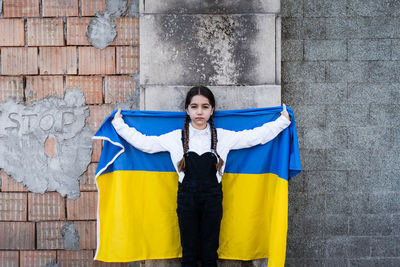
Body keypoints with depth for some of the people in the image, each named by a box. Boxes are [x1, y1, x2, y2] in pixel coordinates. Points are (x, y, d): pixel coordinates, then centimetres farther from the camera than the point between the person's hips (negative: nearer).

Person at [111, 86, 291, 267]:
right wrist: (118, 124, 7)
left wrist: (283, 121, 6)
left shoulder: (223, 137, 1)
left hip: (212, 199, 0)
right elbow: (143, 142, 5)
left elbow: (257, 136, 5)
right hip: (187, 198, 0)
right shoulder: (176, 138, 1)